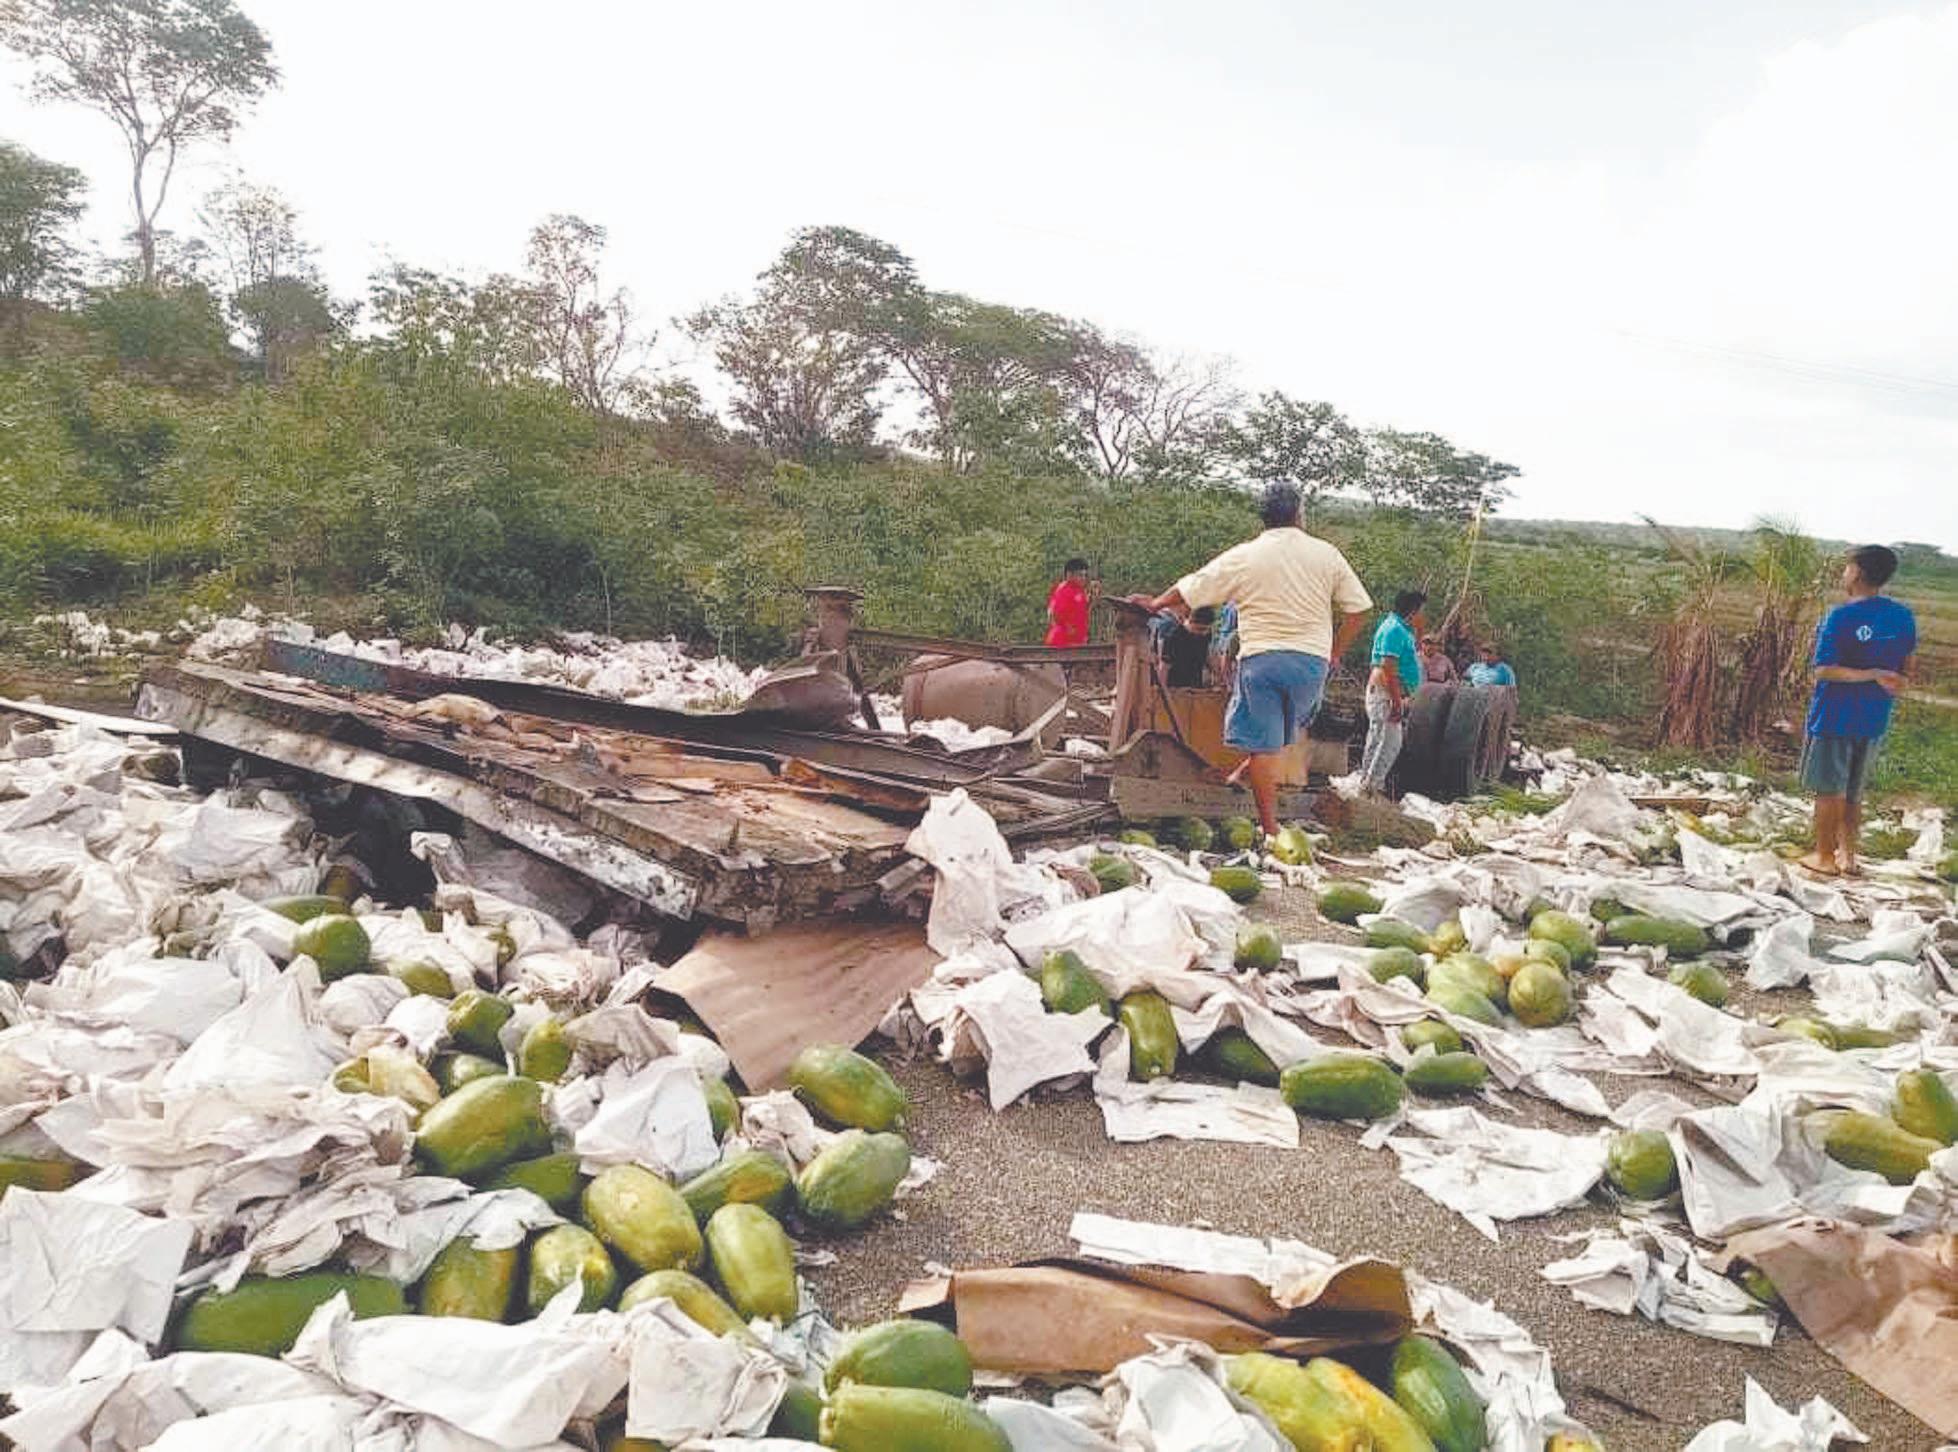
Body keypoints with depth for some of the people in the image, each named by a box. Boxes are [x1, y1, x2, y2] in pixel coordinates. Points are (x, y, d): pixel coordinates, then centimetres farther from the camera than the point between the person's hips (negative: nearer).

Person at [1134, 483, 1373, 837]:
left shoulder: (1243, 556, -1)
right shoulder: (1326, 554, 4)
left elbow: (1190, 590, 5)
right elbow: (1358, 609, 5)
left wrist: (1156, 603, 22)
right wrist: (1333, 656, 14)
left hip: (1261, 656, -2)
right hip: (1313, 659, 2)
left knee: (1262, 744, 2)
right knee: (1286, 732, 24)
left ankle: (1271, 828, 2)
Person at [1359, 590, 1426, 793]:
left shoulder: (1402, 629, 16)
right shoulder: (1394, 629, -16)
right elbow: (1388, 668, -24)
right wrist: (1397, 701, -24)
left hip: (1387, 695, 11)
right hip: (1386, 694, -11)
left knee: (1377, 740, 14)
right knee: (1390, 742, -11)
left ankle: (1366, 783, 20)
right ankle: (1372, 786, -9)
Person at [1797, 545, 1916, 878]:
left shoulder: (1840, 617, -18)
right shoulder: (1903, 616, 0)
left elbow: (1823, 671, -21)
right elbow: (1907, 668, 9)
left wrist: (1872, 675, -18)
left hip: (1834, 718, -5)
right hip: (1874, 719, 5)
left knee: (1828, 789, 7)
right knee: (1853, 790, 18)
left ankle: (1824, 857, 17)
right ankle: (1848, 854, 25)